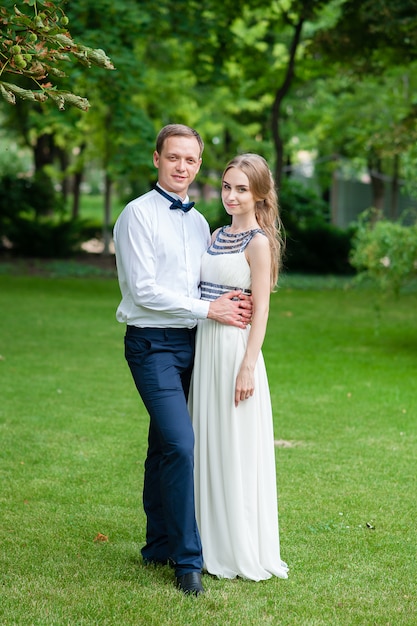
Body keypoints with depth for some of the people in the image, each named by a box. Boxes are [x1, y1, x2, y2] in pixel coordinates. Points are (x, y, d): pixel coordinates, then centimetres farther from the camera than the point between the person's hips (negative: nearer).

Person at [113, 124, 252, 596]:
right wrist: (208, 309, -13)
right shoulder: (139, 214, -7)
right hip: (153, 344, -7)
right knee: (181, 444, -15)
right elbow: (144, 289, -14)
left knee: (164, 446, 13)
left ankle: (158, 546, 22)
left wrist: (230, 302, -3)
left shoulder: (198, 222, 15)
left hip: (189, 343, 7)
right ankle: (187, 558, -9)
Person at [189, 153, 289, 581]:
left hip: (236, 348, -8)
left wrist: (248, 367, -17)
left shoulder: (258, 242, -9)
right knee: (208, 445, 11)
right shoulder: (217, 236, 13)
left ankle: (243, 553, 8)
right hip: (205, 346, 8)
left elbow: (260, 310, -12)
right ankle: (213, 545, 21)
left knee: (236, 449, -1)